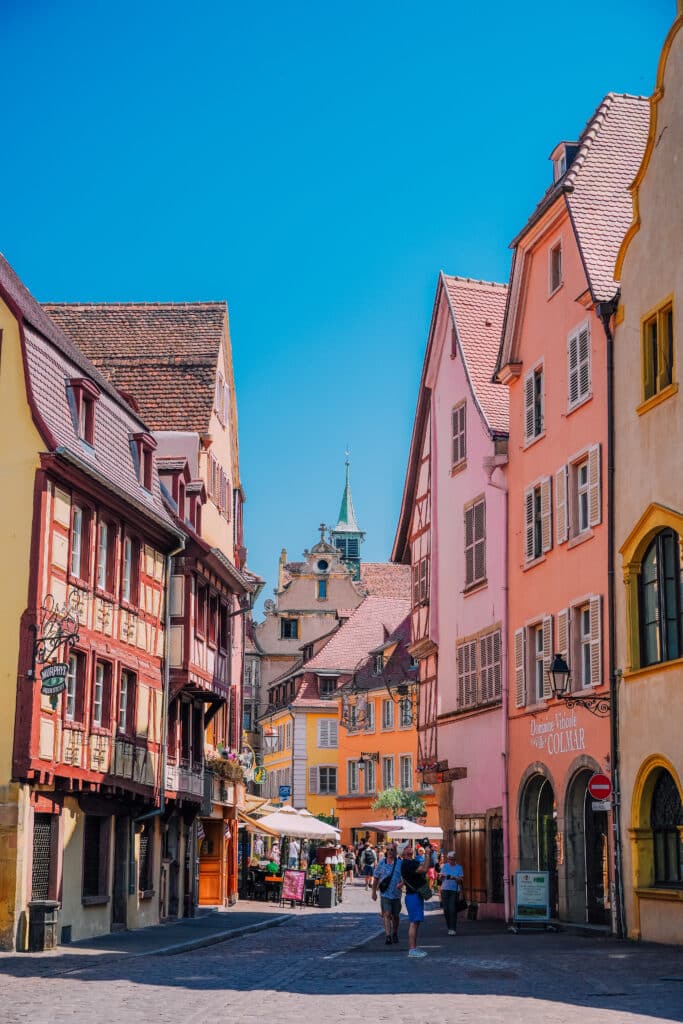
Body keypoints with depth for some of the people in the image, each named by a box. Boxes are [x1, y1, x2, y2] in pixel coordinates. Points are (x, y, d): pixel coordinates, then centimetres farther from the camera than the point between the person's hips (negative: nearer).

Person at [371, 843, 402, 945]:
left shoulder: (400, 863, 0)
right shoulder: (381, 863, 4)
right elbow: (376, 878, 11)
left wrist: (401, 883, -19)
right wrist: (374, 892, 11)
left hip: (396, 894, 1)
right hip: (385, 894, -1)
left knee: (395, 915, 14)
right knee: (386, 914, -13)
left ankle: (395, 934, 34)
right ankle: (388, 936, -16)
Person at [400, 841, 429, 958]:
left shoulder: (412, 861, 15)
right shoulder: (407, 864, -18)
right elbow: (424, 869, -27)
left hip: (417, 895, 10)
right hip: (413, 895, -10)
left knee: (416, 922, 13)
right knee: (414, 922, -10)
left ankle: (414, 947, 18)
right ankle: (412, 949, -10)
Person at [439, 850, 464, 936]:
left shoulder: (459, 867, 4)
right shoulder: (444, 866, 11)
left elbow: (461, 880, -3)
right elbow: (440, 879, 11)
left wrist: (454, 878, -21)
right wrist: (441, 876, -12)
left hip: (454, 891, -3)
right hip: (445, 890, 3)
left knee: (452, 910, -12)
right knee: (446, 909, 1)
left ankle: (453, 929, -9)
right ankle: (449, 927, 15)